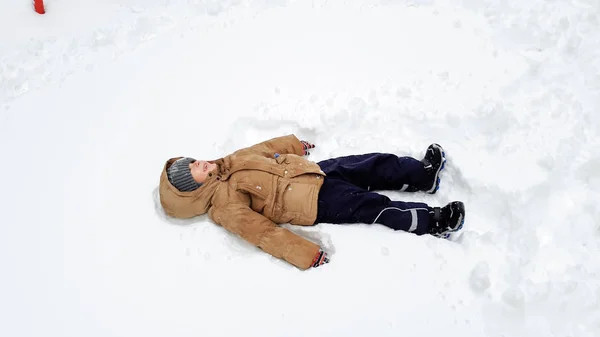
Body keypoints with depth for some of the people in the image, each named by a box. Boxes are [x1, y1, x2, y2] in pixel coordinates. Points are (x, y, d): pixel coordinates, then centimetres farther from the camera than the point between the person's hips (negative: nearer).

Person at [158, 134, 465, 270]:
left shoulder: (226, 166, 10)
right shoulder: (226, 204, -14)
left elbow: (264, 149, 22)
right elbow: (261, 231, -23)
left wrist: (296, 144, 28)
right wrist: (306, 254, -30)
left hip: (314, 171, 8)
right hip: (315, 203, -8)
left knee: (374, 166, 1)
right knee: (373, 207, -12)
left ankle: (424, 174, 15)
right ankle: (433, 221, -1)